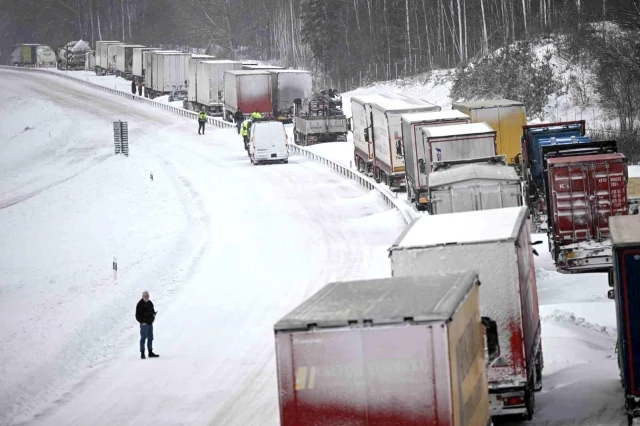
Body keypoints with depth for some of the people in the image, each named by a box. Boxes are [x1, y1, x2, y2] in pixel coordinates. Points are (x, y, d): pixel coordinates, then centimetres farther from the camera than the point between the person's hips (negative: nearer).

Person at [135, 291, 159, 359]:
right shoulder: (140, 304, -11)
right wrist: (142, 322, -20)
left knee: (150, 338, 12)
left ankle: (150, 353, 21)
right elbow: (137, 315, -11)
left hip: (150, 323, 8)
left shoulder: (150, 303, 11)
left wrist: (154, 314, -2)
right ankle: (142, 354, -2)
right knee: (143, 338, -6)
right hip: (144, 323, -7)